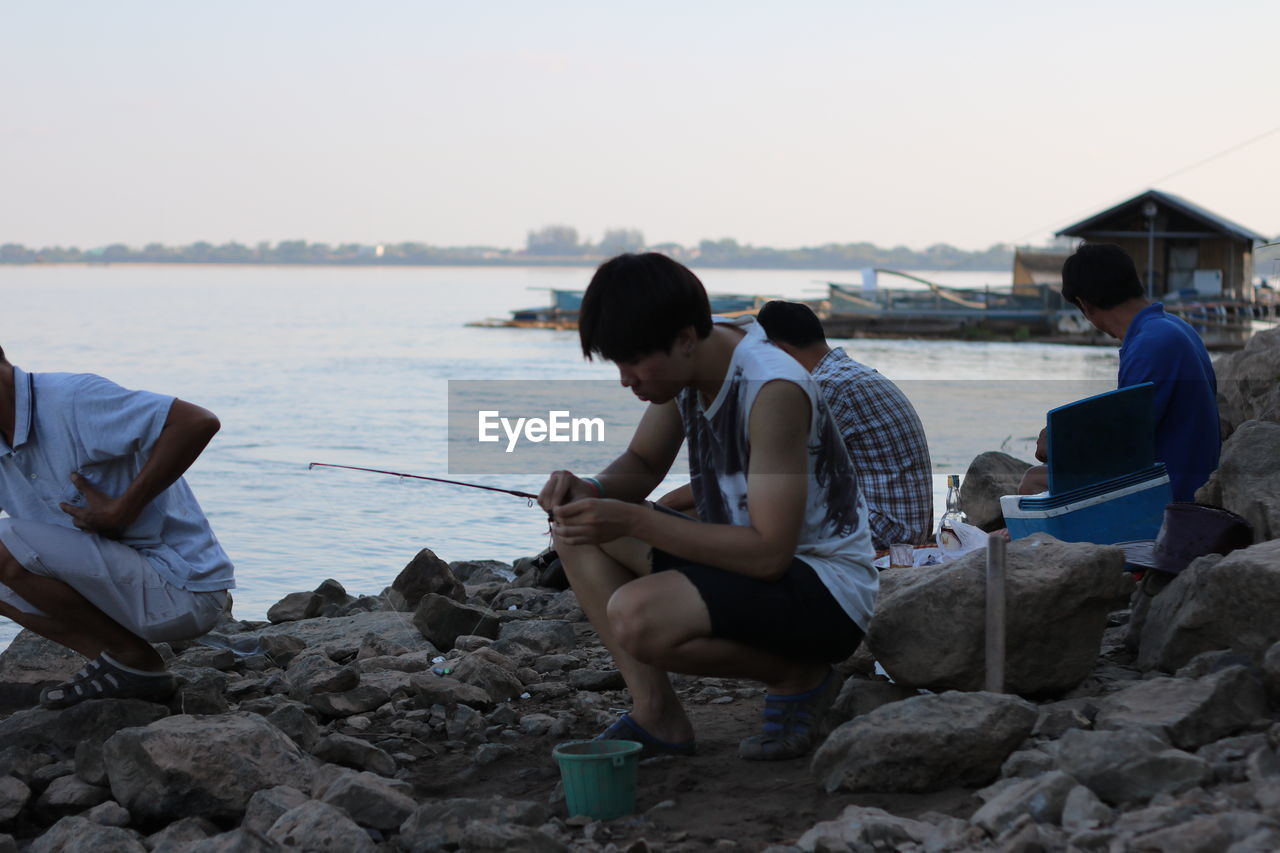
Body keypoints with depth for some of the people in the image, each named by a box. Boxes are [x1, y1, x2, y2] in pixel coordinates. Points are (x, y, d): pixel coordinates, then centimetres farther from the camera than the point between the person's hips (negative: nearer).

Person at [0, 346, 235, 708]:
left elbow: (198, 422, -28)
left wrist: (124, 509, -25)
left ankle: (132, 657, -4)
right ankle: (122, 667, 5)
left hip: (182, 589, -9)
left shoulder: (72, 399, -19)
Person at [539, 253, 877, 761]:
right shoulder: (687, 361, -2)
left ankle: (796, 676, -6)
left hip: (826, 589, -9)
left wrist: (632, 521, -31)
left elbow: (770, 552, -30)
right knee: (574, 530, 3)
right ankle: (656, 713, -1)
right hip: (751, 561, 9)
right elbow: (642, 464, 13)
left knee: (635, 615, -31)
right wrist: (591, 490, -11)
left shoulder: (772, 390, -28)